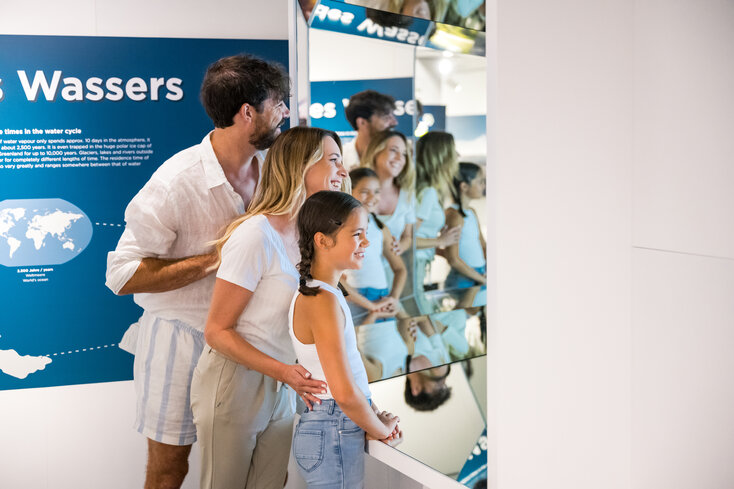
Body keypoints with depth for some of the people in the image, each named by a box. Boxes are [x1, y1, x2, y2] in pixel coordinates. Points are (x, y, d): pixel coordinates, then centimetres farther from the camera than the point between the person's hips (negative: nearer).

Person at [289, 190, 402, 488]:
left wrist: (372, 418, 6)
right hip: (333, 437, -9)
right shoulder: (324, 301, -19)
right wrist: (381, 430, -8)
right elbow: (345, 393, -24)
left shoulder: (311, 293, 11)